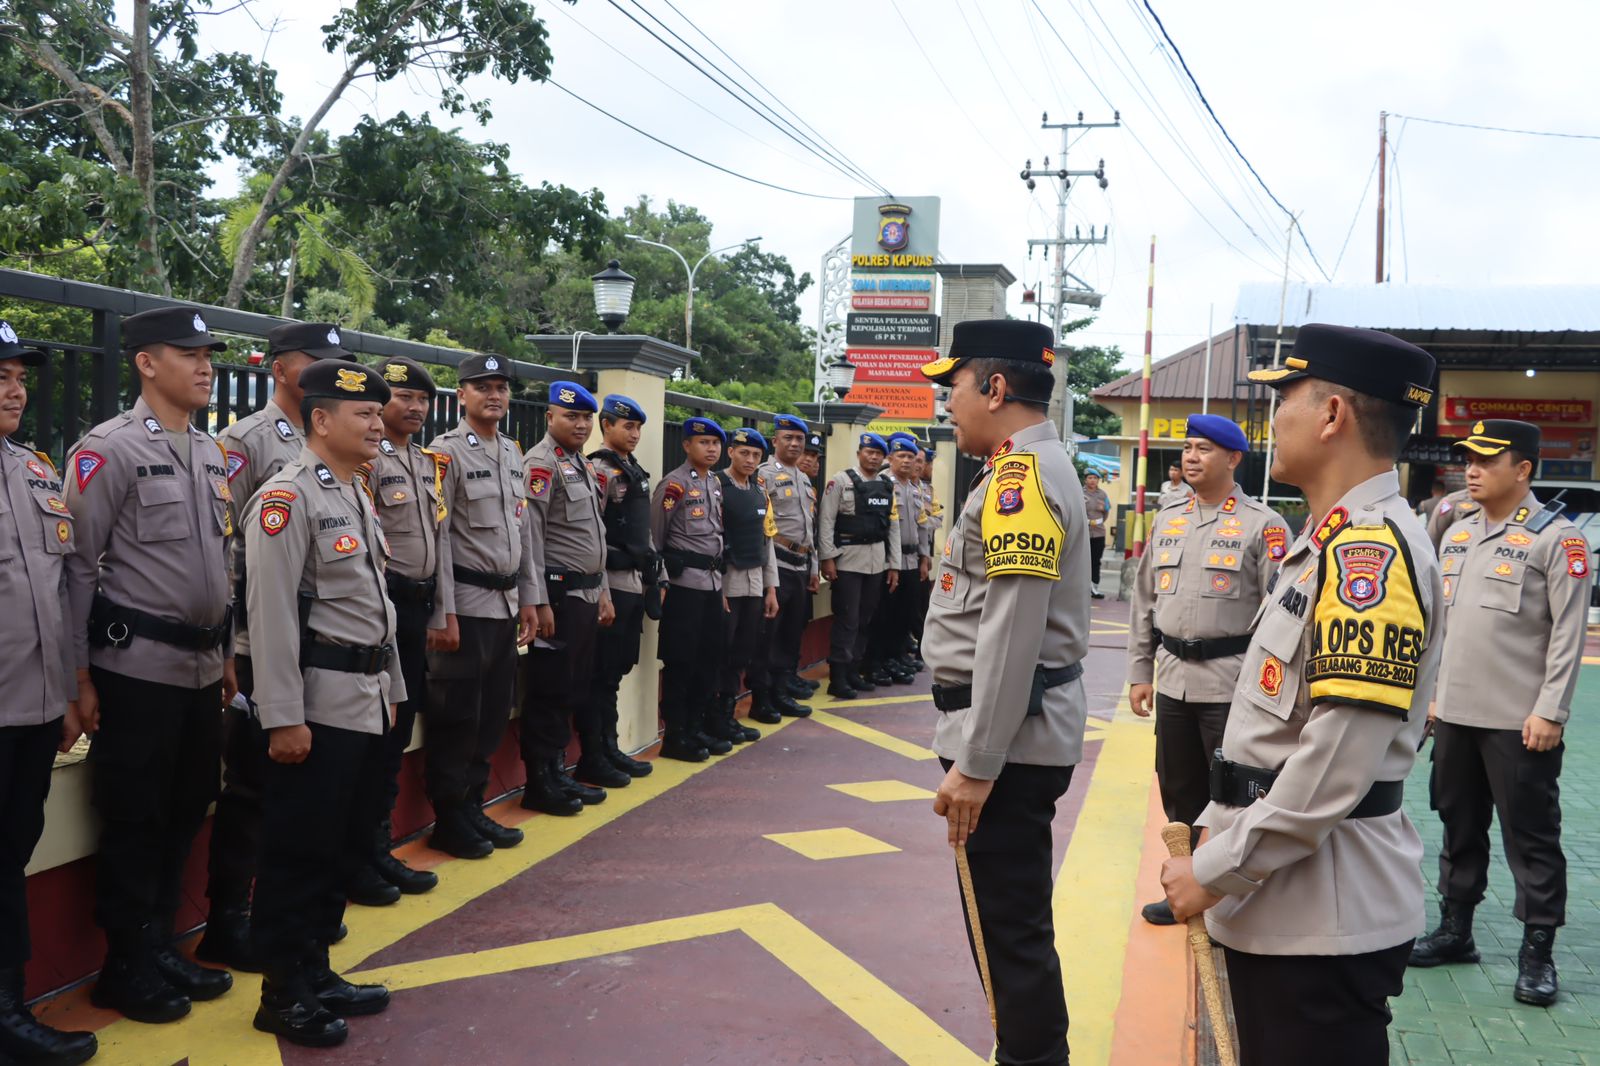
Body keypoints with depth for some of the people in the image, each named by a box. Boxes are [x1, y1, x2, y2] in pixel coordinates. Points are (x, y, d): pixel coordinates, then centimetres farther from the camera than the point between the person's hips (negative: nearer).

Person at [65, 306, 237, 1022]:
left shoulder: (212, 455, 11)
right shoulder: (109, 450, -11)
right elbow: (79, 567, -11)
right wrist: (80, 675, -12)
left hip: (201, 664, 7)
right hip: (138, 667, -7)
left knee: (185, 812, 14)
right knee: (134, 821, 4)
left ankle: (161, 947, 28)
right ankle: (127, 968, 17)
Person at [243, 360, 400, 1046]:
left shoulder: (358, 497, 16)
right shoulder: (287, 497, -13)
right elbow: (271, 613, -18)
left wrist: (390, 688, 20)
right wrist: (284, 717, -20)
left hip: (366, 700, 9)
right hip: (318, 704, -9)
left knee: (348, 845, 15)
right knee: (300, 852, 0)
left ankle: (315, 971, 27)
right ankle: (283, 995, 11)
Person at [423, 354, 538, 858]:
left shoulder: (512, 453, 14)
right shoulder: (447, 451, -9)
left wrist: (530, 598, 14)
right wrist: (445, 612, -17)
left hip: (506, 603, 7)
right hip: (466, 605, -7)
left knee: (493, 713, 13)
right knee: (456, 717, 0)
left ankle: (473, 806, 25)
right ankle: (449, 820, 11)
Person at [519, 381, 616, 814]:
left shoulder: (583, 465, 17)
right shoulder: (541, 464, -11)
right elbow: (530, 537, -17)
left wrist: (603, 590, 20)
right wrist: (539, 601, -20)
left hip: (586, 592, 9)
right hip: (559, 592, -9)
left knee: (578, 685, 17)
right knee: (550, 690, -3)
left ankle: (590, 763, 26)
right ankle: (541, 783, 4)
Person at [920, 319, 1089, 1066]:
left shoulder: (1019, 477, -18)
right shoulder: (1032, 470, 15)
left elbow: (1012, 636, -24)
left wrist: (976, 762, -21)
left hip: (1008, 739, -10)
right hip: (1020, 731, 10)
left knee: (1009, 929, -1)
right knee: (1009, 919, 19)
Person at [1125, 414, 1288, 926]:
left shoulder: (1262, 525, -7)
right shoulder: (1167, 519, 11)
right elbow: (1144, 602, 14)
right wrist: (1139, 673, 11)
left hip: (1233, 685, -6)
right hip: (1174, 679, 6)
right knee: (1179, 792, 15)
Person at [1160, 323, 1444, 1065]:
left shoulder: (1370, 549, -20)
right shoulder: (1332, 541, 13)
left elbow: (1339, 763, -26)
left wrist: (1214, 873, -18)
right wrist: (1212, 840, 14)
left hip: (1324, 913, -10)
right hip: (1276, 899, 10)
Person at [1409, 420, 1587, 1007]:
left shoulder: (1556, 538, -9)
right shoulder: (1457, 535, 11)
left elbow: (1569, 634, -12)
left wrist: (1550, 712, -16)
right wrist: (1432, 693, 14)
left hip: (1521, 722, -7)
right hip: (1455, 715, 7)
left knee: (1531, 837, 2)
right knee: (1460, 826, 16)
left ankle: (1537, 952, 13)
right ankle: (1455, 929, 29)